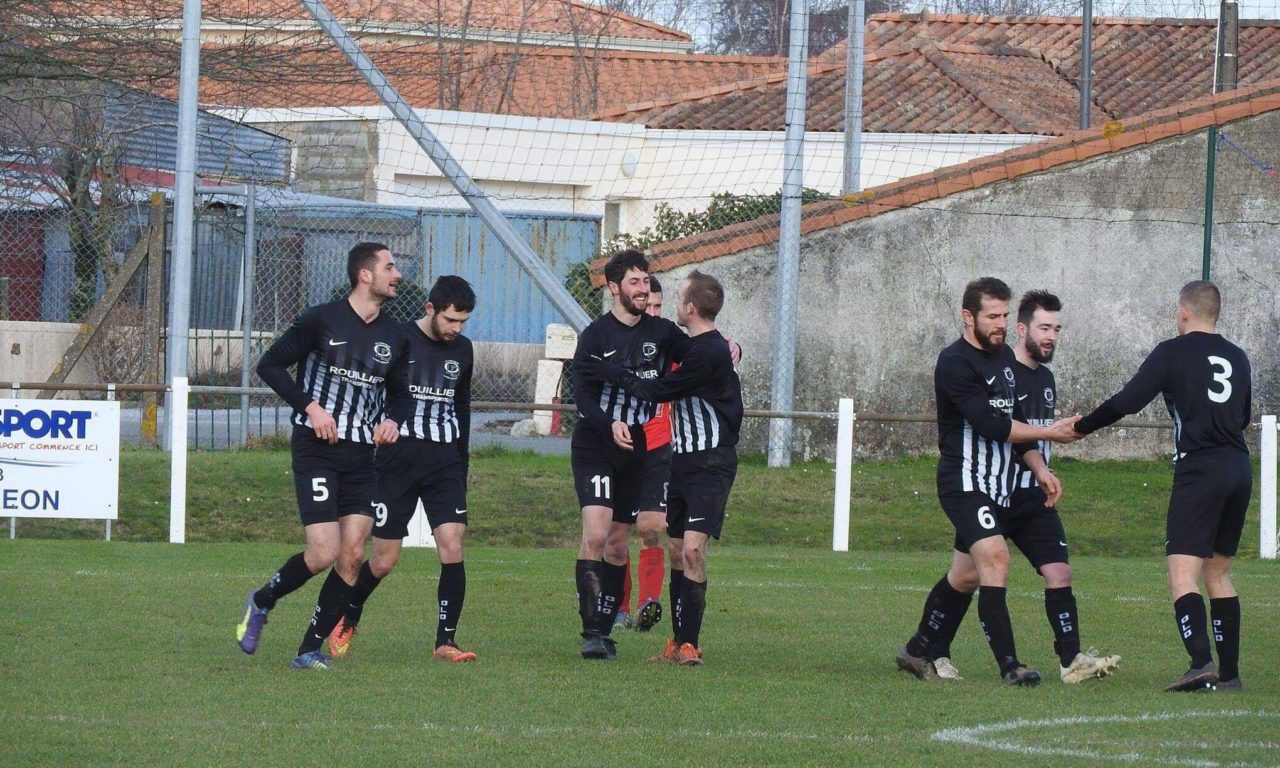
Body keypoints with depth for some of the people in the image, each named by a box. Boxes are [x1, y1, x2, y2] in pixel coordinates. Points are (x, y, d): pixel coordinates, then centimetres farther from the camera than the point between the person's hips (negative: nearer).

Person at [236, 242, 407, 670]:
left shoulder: (393, 336, 11)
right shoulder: (322, 320, -6)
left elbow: (403, 392, 24)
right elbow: (269, 365, -2)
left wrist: (394, 420, 1)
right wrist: (311, 406, -12)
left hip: (362, 456, 6)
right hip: (316, 450, -6)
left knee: (353, 556, -5)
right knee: (324, 554, -14)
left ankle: (311, 649, 4)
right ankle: (261, 601, 14)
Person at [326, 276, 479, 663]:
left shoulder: (462, 350, 10)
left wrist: (462, 467, 22)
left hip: (444, 462, 4)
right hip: (397, 460, -4)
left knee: (452, 547, -13)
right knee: (384, 560, 1)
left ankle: (445, 640, -9)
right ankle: (347, 620, 27)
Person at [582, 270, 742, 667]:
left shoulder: (710, 353, -16)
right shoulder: (694, 346, 13)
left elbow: (662, 390, -14)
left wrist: (617, 375, -6)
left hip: (711, 465, -10)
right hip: (683, 459, 10)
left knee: (693, 548, -16)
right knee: (676, 550, 10)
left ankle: (689, 644, -14)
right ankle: (679, 642, 16)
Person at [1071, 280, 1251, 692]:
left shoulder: (1173, 353, -3)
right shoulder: (1238, 358, 14)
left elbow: (1125, 403, -5)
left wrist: (1080, 427, 8)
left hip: (1199, 469, -6)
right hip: (1240, 469, 6)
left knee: (1183, 573, -11)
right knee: (1219, 573, 16)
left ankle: (1201, 662, -29)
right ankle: (1229, 672, 15)